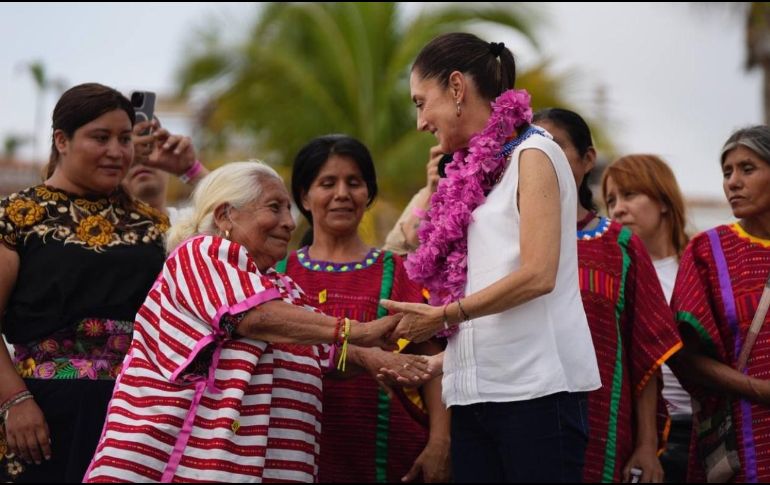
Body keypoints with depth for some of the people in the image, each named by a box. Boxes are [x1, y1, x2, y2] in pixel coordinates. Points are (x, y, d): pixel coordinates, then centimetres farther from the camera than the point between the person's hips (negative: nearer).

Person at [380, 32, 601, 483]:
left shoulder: (532, 155, -2)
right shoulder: (472, 174, 19)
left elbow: (538, 275, -13)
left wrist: (444, 314, -11)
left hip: (534, 387, -7)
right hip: (476, 392, 7)